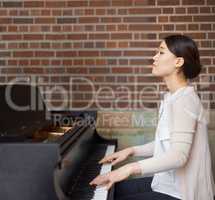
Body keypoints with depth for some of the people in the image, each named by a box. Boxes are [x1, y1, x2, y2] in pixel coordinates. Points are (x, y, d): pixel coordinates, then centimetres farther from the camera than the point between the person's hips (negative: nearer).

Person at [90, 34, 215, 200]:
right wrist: (131, 151, 9)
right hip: (169, 182, 9)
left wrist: (130, 168, -33)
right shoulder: (173, 97, 9)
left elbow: (178, 156, -30)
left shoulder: (184, 99, -21)